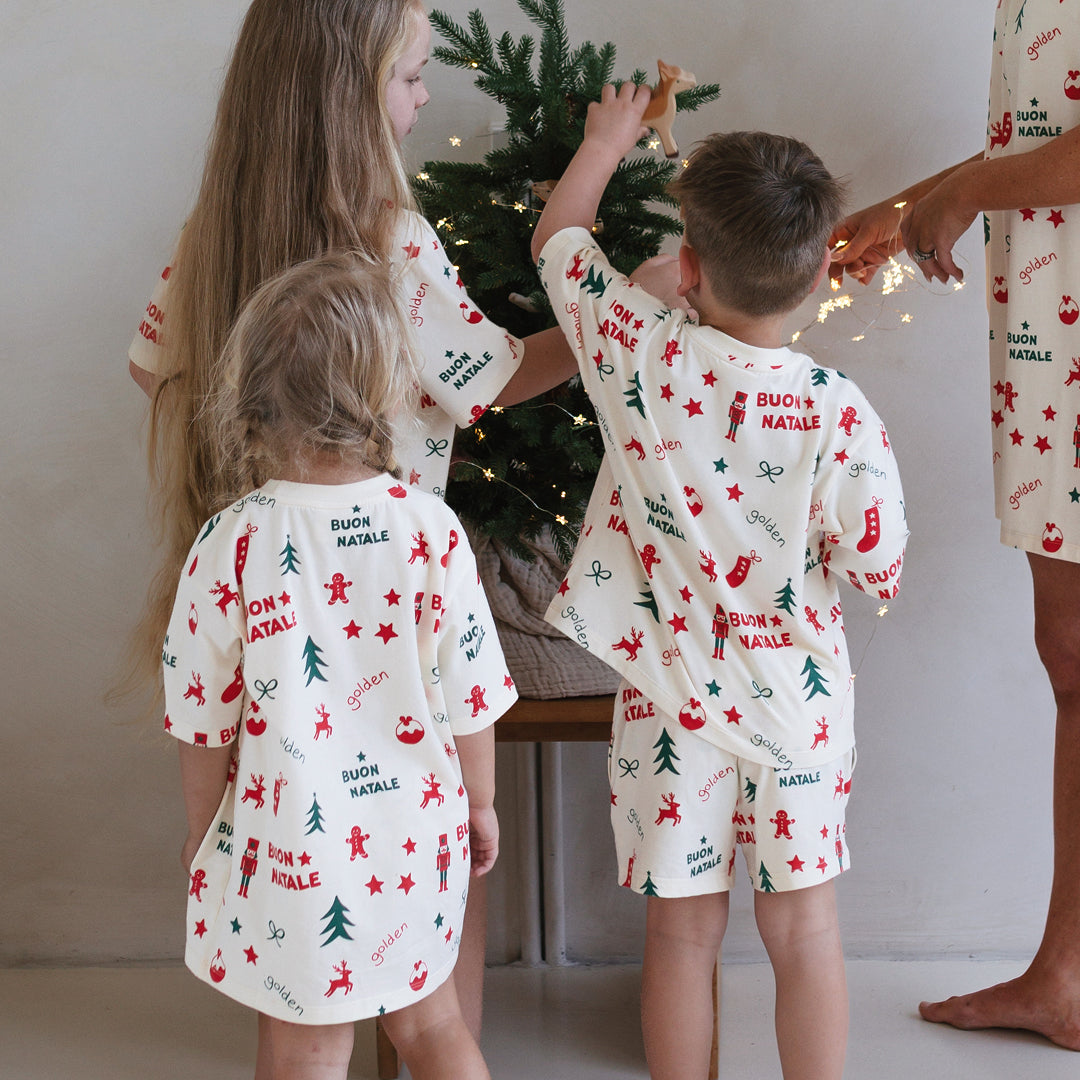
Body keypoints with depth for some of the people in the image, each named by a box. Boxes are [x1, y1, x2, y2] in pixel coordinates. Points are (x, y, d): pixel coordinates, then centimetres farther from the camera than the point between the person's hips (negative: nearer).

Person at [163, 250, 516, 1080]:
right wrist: (481, 805, 12)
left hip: (291, 847, -1)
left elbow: (205, 720, -8)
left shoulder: (233, 540, -17)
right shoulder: (429, 528, -14)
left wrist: (203, 830, 9)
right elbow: (471, 697, -6)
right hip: (413, 835, 2)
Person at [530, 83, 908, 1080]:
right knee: (803, 924, 14)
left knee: (683, 928, 12)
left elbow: (557, 240, 4)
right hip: (794, 700, 0)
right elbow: (876, 568, -6)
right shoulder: (842, 414, -17)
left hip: (670, 700, 0)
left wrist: (608, 138, 21)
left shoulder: (641, 354, -14)